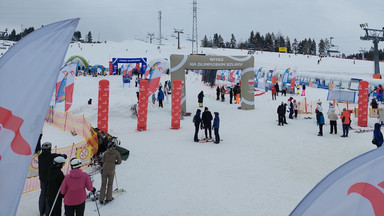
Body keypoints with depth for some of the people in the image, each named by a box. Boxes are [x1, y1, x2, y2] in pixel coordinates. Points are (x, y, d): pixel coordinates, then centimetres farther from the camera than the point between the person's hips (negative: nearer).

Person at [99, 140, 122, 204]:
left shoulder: (106, 152, 1)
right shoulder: (116, 152, -4)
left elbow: (103, 161, 6)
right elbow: (119, 161, -1)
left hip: (104, 169, 1)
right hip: (111, 170, -1)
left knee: (103, 184, 10)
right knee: (110, 184, 14)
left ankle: (101, 199, 12)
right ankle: (108, 198, 19)